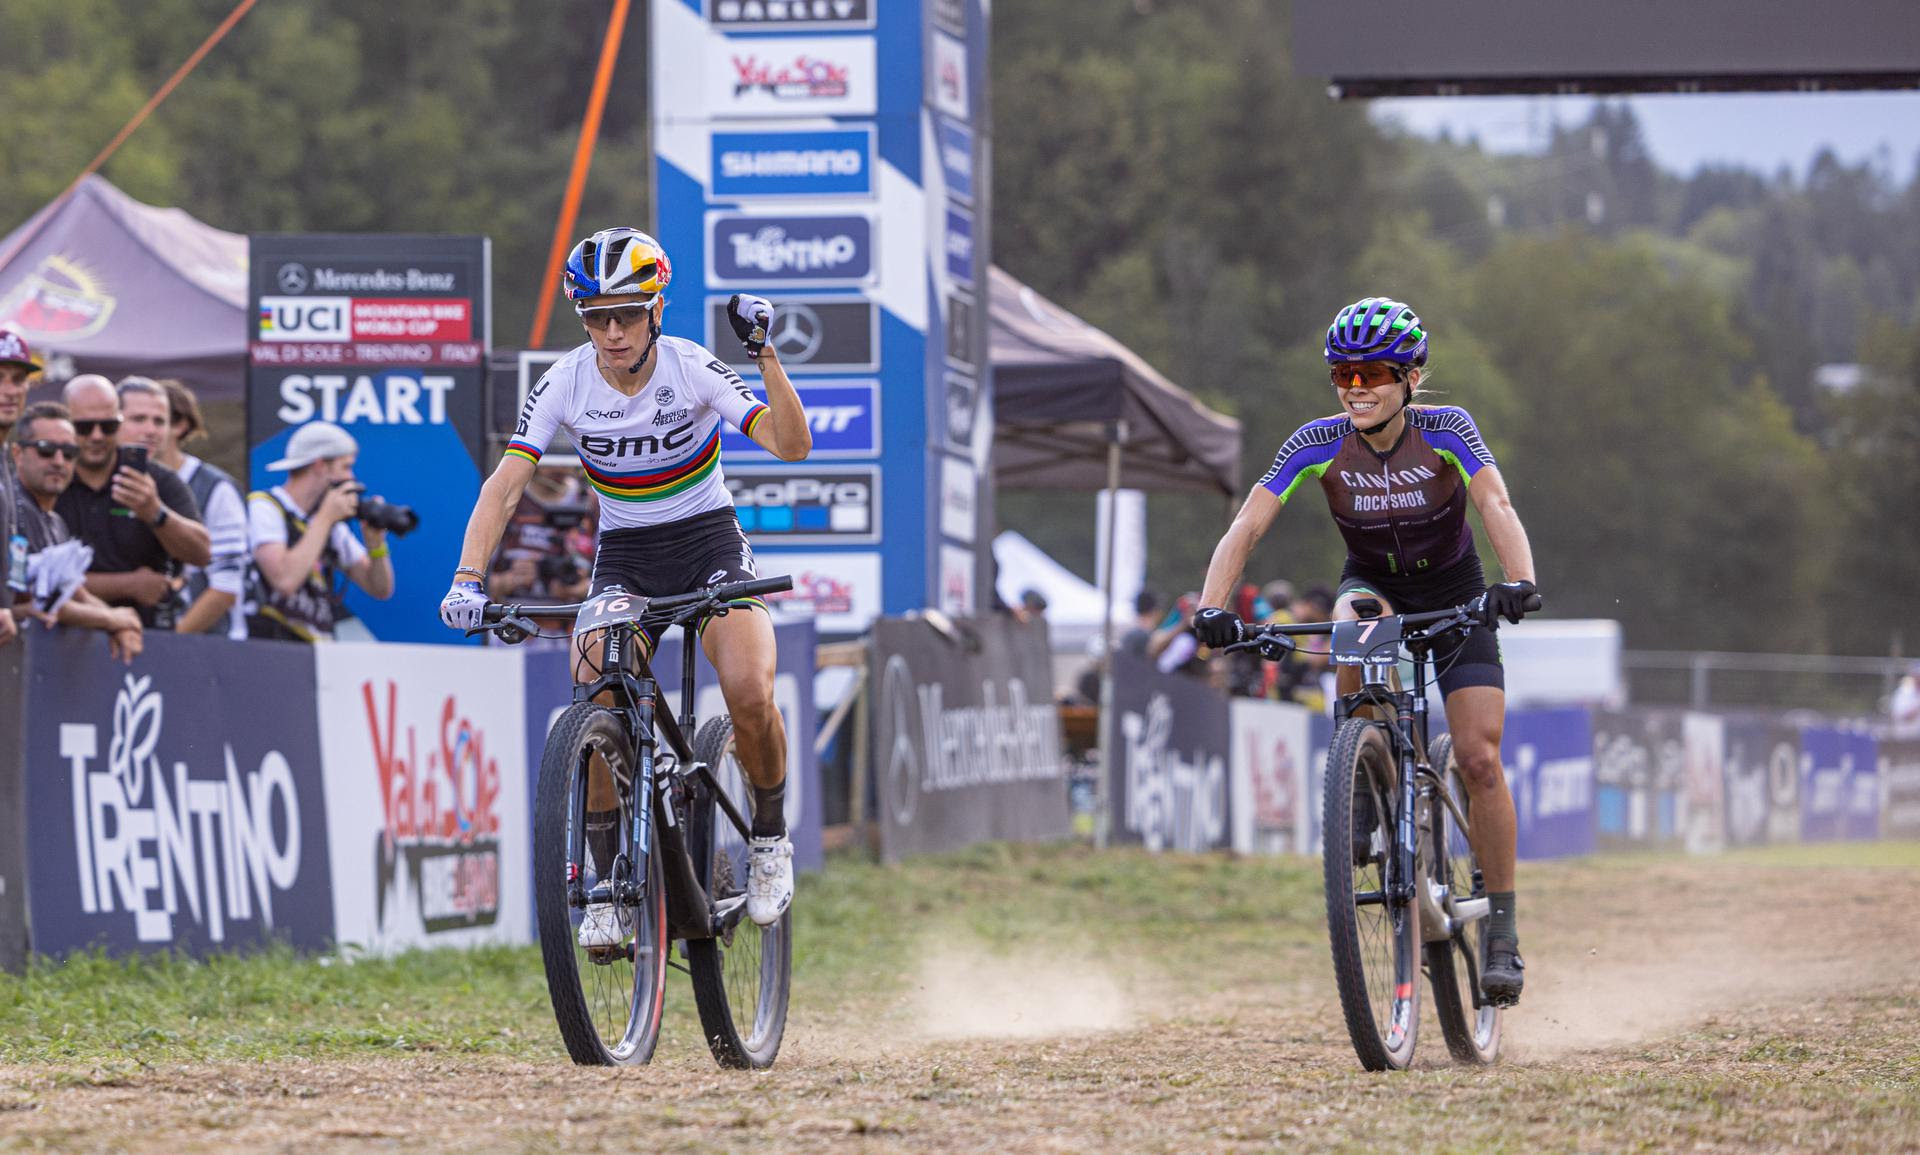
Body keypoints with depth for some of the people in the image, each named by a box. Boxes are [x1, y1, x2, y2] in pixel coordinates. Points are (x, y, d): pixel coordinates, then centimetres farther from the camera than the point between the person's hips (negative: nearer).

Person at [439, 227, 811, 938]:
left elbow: (791, 446, -24)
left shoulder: (693, 371, -16)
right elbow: (504, 486, -17)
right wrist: (468, 580, -31)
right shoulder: (566, 384, -12)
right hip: (623, 556, 2)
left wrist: (764, 354, -36)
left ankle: (770, 835, 1)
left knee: (749, 695, -27)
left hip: (708, 539, -2)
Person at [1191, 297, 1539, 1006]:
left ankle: (1502, 930, -5)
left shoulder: (1446, 431, -23)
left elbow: (1497, 507, -38)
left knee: (1478, 758, -15)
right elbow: (1246, 526, -26)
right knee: (1357, 626, -37)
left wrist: (1517, 582, -57)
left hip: (1453, 596, -1)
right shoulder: (1318, 444, -19)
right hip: (1373, 585, 1)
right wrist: (1212, 607, -42)